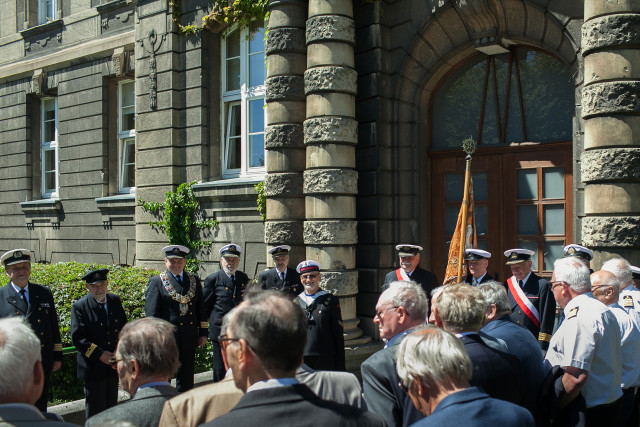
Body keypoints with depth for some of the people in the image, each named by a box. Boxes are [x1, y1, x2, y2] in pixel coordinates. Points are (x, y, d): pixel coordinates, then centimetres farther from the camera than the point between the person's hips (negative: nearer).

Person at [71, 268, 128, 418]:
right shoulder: (79, 307, -10)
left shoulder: (115, 300, 4)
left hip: (114, 364, 4)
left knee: (112, 406, 16)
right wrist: (100, 354, -20)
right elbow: (77, 339, -14)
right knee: (95, 411, 5)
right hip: (93, 367, -4)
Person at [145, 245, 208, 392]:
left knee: (186, 380, 14)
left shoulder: (194, 279, 11)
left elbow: (201, 308, 13)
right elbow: (151, 314, -7)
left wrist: (203, 333, 10)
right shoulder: (156, 282, -2)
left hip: (189, 338, 4)